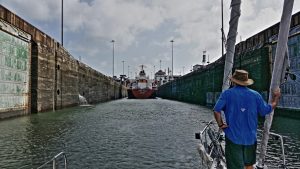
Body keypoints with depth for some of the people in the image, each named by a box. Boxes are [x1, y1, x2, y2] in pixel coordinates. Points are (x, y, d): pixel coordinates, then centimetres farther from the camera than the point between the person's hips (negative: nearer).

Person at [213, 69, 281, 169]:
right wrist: (276, 98, 21)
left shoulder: (227, 94, -7)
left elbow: (216, 110, -19)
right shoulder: (255, 95, 0)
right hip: (250, 137, 4)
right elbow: (267, 110, 6)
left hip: (233, 137, -3)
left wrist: (220, 124, -5)